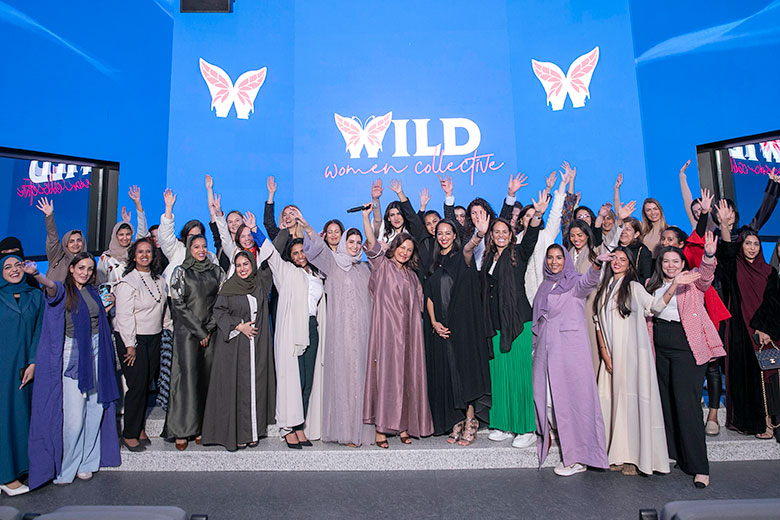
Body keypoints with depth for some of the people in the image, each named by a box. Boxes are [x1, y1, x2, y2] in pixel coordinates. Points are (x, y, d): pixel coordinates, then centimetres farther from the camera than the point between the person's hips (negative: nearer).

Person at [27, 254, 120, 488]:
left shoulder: (92, 292, 12)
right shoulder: (63, 291, -6)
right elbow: (51, 287, -32)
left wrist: (108, 307, 12)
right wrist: (37, 275, -51)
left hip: (95, 353, 5)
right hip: (72, 354, -5)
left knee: (95, 408, 7)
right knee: (74, 414, -5)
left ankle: (85, 461, 22)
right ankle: (66, 466, 14)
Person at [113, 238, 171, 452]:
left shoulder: (159, 280, 9)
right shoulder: (127, 282, -11)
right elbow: (124, 316, -14)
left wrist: (170, 328, 15)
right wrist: (130, 345, -15)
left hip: (154, 338, 6)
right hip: (132, 338, -6)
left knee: (147, 383, 8)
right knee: (137, 385, -6)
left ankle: (140, 428, 20)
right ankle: (129, 434, 7)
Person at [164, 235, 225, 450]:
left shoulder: (216, 271, 11)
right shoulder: (180, 272, 2)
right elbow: (178, 304, -5)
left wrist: (209, 329, -4)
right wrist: (199, 331, -8)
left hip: (210, 332, 3)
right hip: (187, 331, -3)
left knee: (206, 377, 2)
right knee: (187, 376, -7)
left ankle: (201, 427, 9)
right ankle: (181, 430, 1)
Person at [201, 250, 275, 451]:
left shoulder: (260, 282, 6)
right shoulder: (229, 287, -1)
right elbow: (218, 311, -2)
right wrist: (239, 326, -10)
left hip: (257, 343, 3)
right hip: (234, 344, -3)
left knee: (255, 385, 4)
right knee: (235, 386, -2)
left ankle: (253, 431, 12)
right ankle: (235, 433, 6)